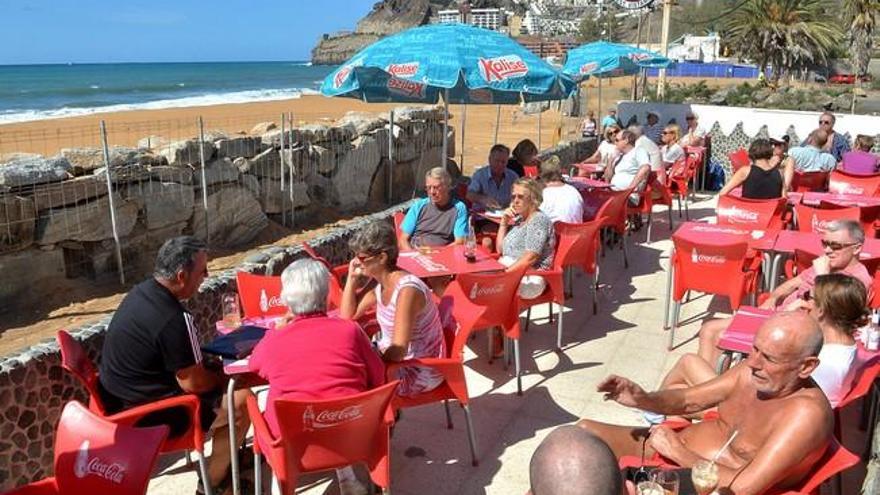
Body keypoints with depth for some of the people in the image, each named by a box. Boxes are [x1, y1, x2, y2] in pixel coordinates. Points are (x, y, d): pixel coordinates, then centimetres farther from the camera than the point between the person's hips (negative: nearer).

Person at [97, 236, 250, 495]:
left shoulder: (140, 291, 0)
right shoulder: (174, 319, -29)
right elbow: (193, 383, -20)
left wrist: (214, 371, 8)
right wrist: (222, 378, -1)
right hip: (145, 416, -10)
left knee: (212, 378, 22)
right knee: (241, 400, -4)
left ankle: (227, 454, 33)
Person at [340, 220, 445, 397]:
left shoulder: (407, 290, -28)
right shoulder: (380, 284, -2)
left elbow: (397, 352, -30)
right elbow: (348, 316, 8)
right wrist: (352, 278, -4)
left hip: (420, 372, -8)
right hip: (394, 358, 8)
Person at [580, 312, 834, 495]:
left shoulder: (807, 412, -25)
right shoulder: (753, 372, -3)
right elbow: (689, 400, 9)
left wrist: (678, 452, -20)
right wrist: (644, 399, -11)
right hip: (671, 451, 8)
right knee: (586, 430, 4)